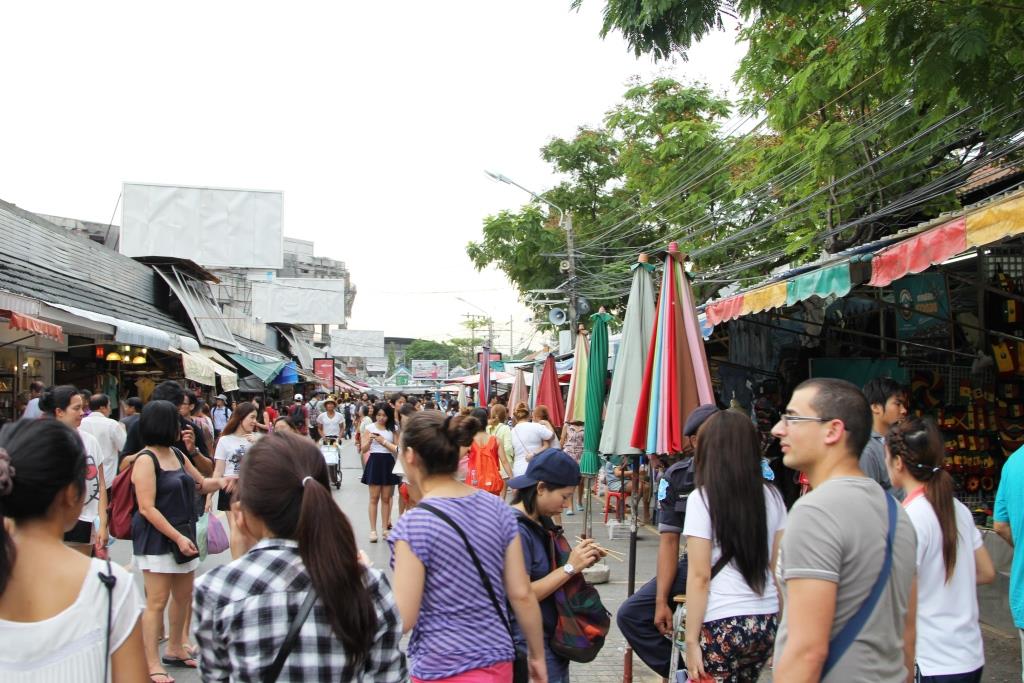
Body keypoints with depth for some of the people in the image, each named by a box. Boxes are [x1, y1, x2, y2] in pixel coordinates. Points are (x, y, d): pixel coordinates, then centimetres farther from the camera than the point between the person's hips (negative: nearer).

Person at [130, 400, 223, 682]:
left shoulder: (177, 454, 10)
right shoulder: (146, 460, -14)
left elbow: (201, 484, 23)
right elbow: (147, 508, -18)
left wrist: (221, 482, 3)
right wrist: (177, 537, -20)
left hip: (182, 533, 8)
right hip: (156, 538, -8)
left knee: (183, 595, 15)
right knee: (157, 601, -3)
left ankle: (174, 650, 31)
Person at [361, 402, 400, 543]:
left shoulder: (393, 428, 1)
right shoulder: (369, 428, 0)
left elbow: (397, 449, -3)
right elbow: (364, 449, -1)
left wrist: (384, 442, -16)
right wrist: (369, 440, -20)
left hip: (388, 463, 1)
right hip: (375, 462, -1)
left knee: (386, 498, 8)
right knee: (374, 498, 1)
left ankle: (385, 528, 16)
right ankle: (373, 530, 6)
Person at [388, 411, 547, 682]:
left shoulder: (413, 525, -18)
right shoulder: (498, 508, -2)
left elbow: (403, 620, -15)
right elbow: (522, 594, 0)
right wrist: (537, 656, 12)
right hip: (499, 661, 6)